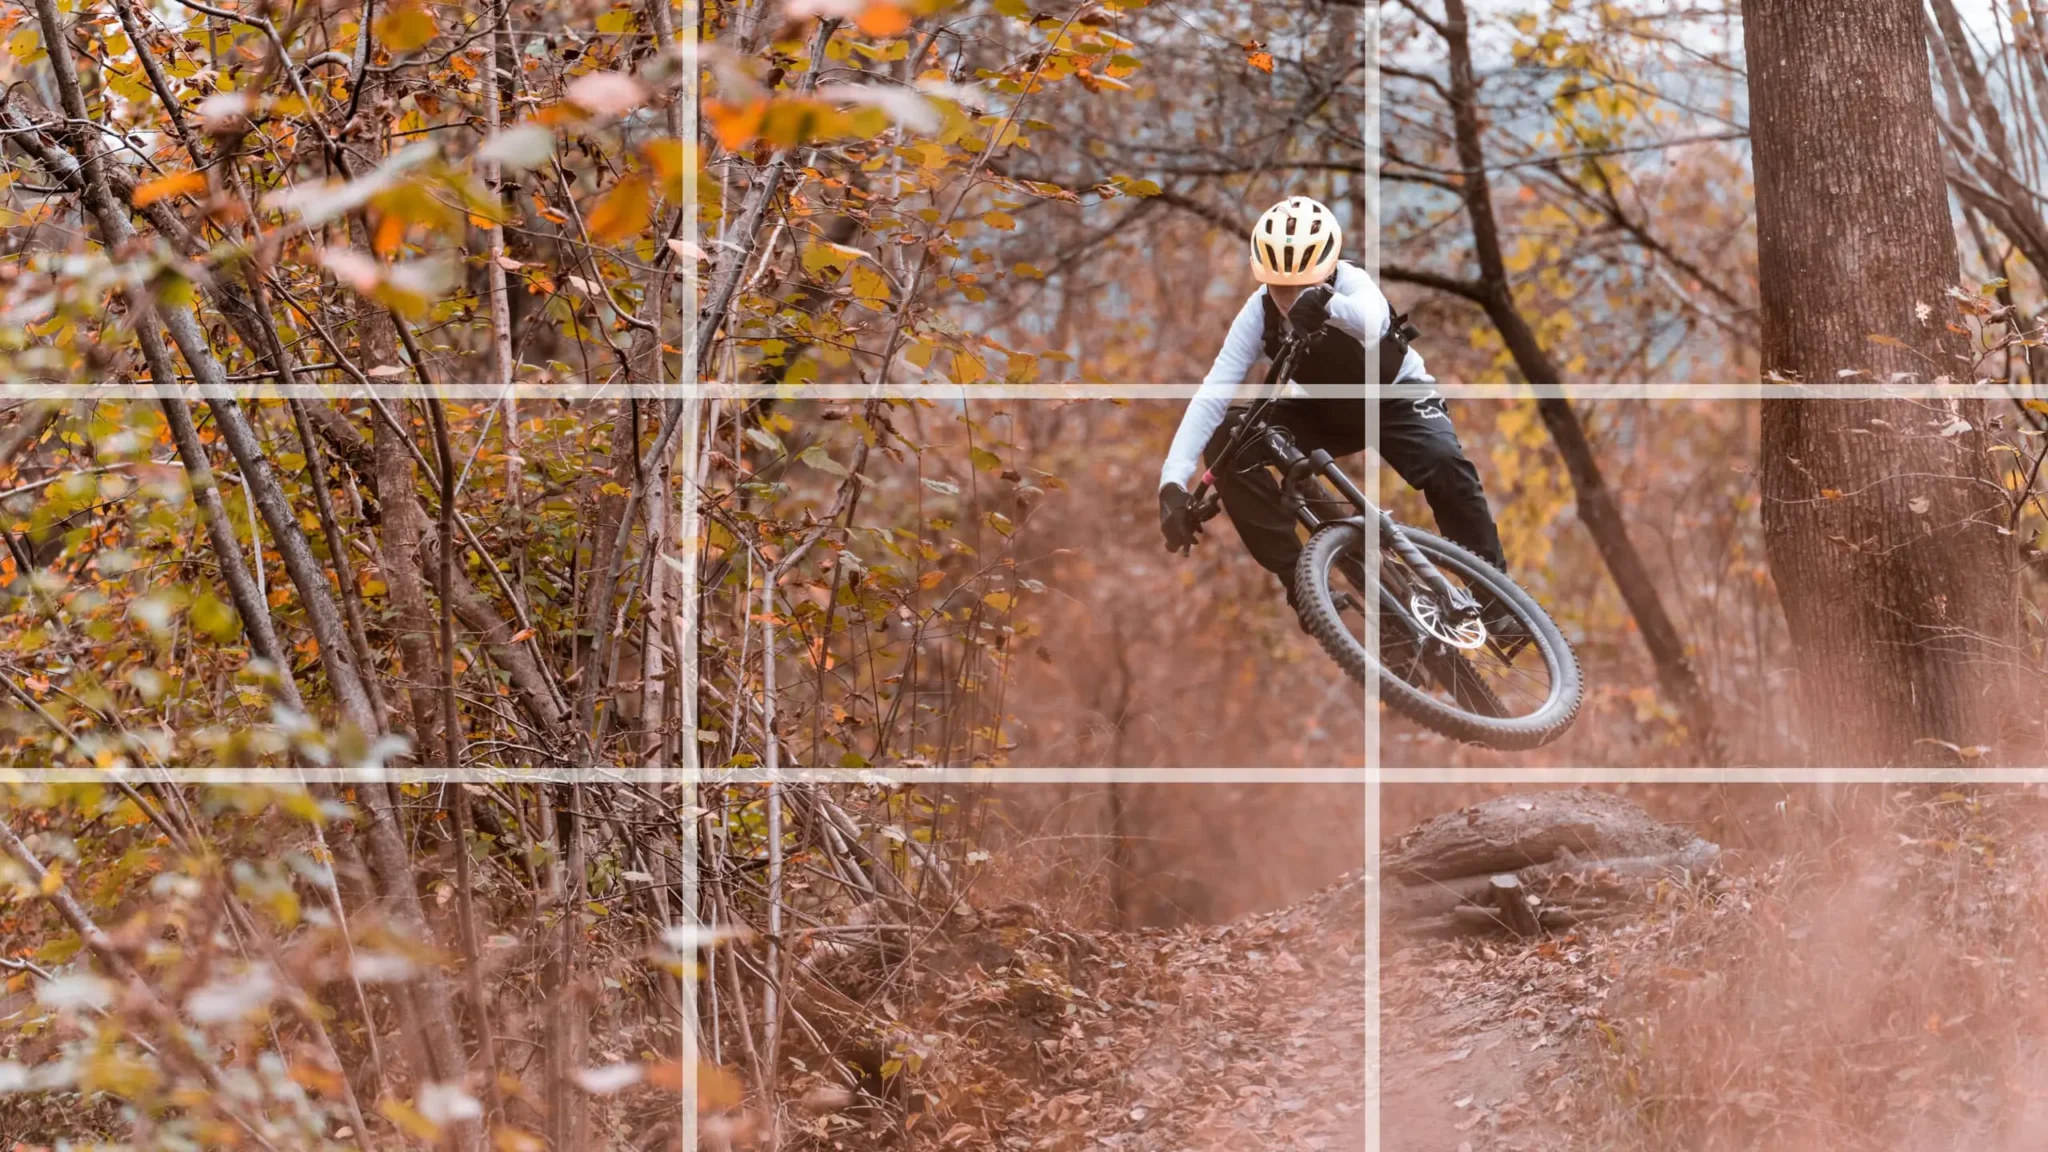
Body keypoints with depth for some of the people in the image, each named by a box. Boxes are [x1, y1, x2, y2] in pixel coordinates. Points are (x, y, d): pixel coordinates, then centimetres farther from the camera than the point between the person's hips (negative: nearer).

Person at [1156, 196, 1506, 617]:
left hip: (1394, 398, -3)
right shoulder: (1259, 311, -25)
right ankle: (1298, 577, -14)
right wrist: (1173, 482, -46)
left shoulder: (1350, 283, -32)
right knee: (1226, 440, -23)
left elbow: (1372, 321, -57)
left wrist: (1325, 303, -80)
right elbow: (1213, 393, -33)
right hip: (1326, 408, 3)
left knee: (1445, 465, -34)